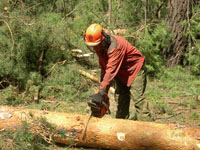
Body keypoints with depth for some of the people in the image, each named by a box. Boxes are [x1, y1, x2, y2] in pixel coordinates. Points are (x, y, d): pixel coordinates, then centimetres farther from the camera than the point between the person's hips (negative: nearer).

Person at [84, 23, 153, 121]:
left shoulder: (115, 46, -35)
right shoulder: (99, 47, -8)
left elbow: (111, 70, -40)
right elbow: (103, 67, 2)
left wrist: (101, 92, -42)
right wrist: (102, 87, -6)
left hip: (135, 70, -8)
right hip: (121, 74, 8)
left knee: (137, 97, -16)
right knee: (121, 98, 7)